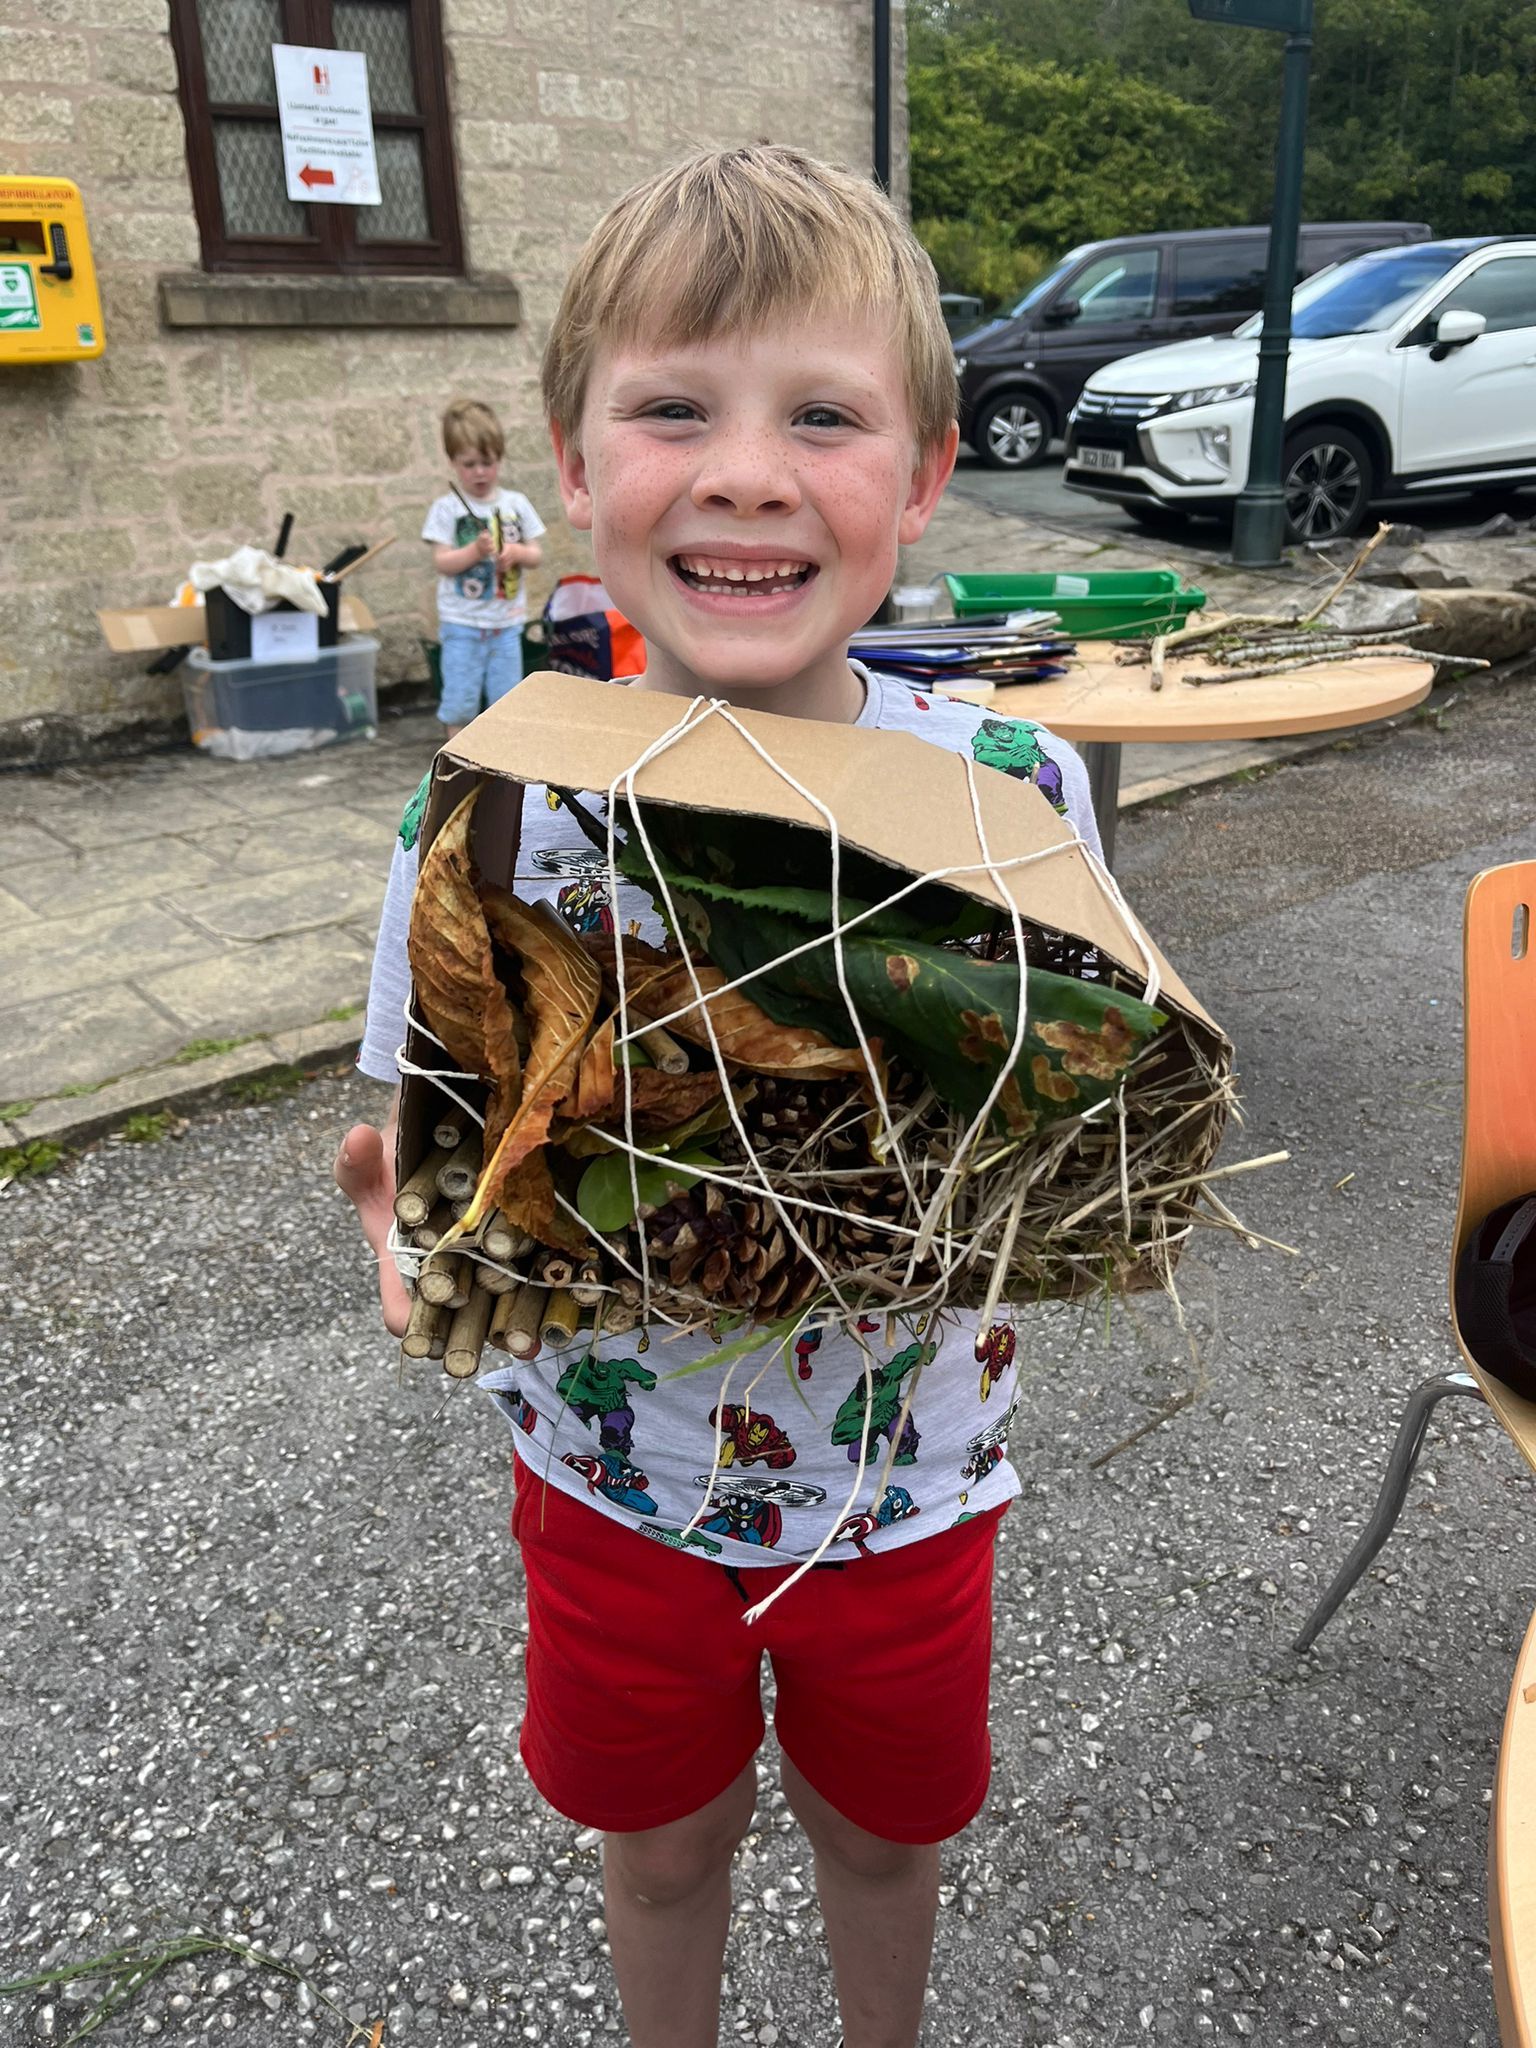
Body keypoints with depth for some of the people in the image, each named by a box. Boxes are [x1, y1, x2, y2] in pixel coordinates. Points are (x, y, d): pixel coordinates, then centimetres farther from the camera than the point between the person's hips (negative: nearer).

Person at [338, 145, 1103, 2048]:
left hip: (905, 1476, 1)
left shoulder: (1012, 789, -18)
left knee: (883, 1827, 28)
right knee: (663, 1843, 26)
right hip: (617, 1480, 0)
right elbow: (423, 1164, -10)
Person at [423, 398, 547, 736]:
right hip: (461, 624, -2)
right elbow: (441, 562, -8)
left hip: (506, 622, 3)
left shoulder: (516, 504, 4)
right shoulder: (447, 508, -4)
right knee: (460, 701, 1)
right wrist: (476, 550, -23)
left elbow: (536, 555, 7)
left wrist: (517, 552, -15)